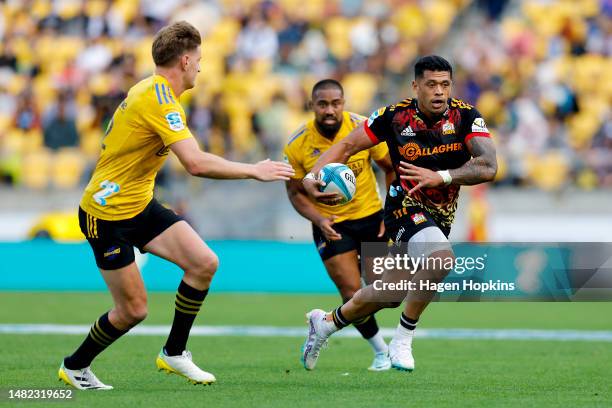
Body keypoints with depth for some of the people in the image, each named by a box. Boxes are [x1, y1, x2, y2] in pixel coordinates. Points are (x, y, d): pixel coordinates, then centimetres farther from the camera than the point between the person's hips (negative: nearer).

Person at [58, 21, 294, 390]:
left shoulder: (158, 92, 7)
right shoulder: (158, 99, -24)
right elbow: (197, 164, -33)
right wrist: (254, 170, -25)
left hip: (141, 205, 9)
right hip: (107, 214, -9)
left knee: (204, 263, -6)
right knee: (134, 309, -3)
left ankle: (174, 353, 8)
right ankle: (74, 367, 20)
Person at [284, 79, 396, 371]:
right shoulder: (297, 146, -16)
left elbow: (391, 168, -1)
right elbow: (295, 192, -5)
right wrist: (319, 220, -22)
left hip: (371, 215, 2)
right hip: (330, 224, -2)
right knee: (352, 291, -10)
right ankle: (381, 351, 13)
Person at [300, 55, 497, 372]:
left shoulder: (465, 116, -12)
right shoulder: (394, 116, -13)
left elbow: (488, 167, -24)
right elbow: (347, 146, -2)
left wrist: (441, 176, -38)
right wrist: (313, 176, -19)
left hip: (441, 216, 4)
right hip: (406, 206, -4)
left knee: (389, 295, 13)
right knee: (441, 258, -34)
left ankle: (327, 322, 41)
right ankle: (402, 340, -17)